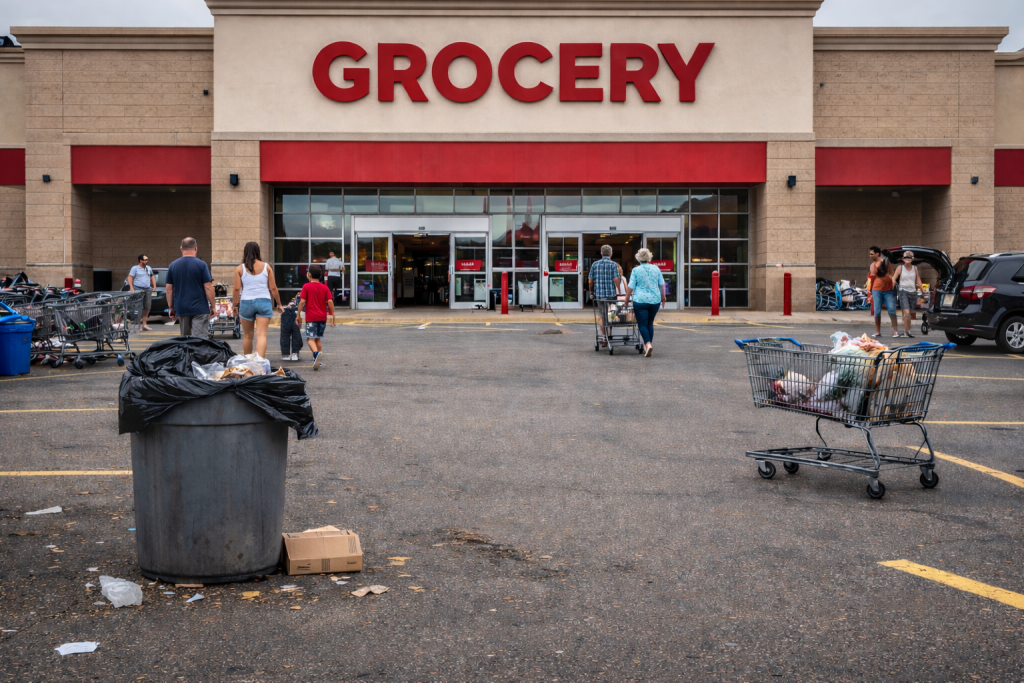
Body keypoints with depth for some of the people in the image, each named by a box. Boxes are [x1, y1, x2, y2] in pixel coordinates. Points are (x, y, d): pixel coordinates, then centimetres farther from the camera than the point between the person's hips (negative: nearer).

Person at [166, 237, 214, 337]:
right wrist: (212, 306, 0)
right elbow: (208, 288, -9)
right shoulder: (201, 265, -7)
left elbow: (169, 289, 7)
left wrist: (170, 307, 15)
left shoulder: (173, 265, 5)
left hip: (181, 309, 4)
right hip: (199, 308, -4)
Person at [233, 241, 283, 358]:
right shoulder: (266, 267, 3)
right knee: (261, 335, -7)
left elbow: (237, 289, -2)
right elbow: (273, 288, 4)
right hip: (264, 302, 0)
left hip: (246, 302, 0)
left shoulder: (240, 268, 1)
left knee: (247, 336, 14)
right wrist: (279, 304, 13)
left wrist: (235, 305, 9)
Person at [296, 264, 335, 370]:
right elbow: (330, 302, -1)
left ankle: (316, 353, -35)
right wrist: (332, 315, 3)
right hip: (322, 317, 4)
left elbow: (302, 302, -9)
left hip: (311, 317, -4)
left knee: (311, 338, -7)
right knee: (318, 338, 16)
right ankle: (319, 360, 17)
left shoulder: (306, 286, -4)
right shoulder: (325, 287, 6)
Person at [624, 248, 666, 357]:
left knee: (642, 324, -1)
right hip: (655, 300, 4)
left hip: (640, 300, -3)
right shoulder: (656, 269, 4)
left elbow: (630, 287, -5)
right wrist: (663, 297, 22)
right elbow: (662, 285, 9)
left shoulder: (636, 270, -5)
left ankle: (648, 344, -21)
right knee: (650, 323, 17)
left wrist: (627, 299, 7)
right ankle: (648, 345, 19)